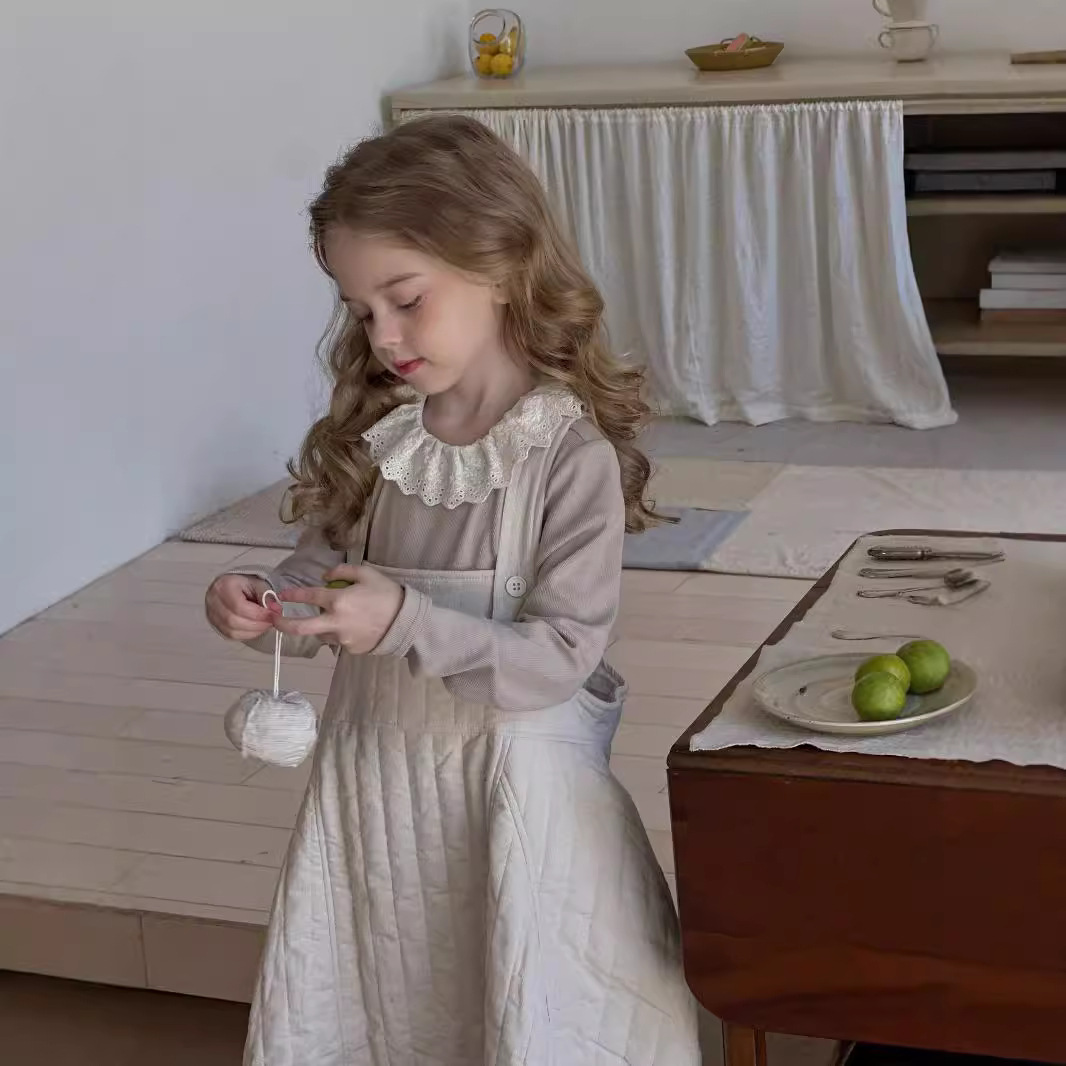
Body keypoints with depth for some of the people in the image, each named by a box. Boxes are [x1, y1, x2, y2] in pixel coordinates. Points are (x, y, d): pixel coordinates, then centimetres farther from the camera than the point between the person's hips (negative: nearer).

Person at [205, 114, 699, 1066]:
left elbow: (558, 659, -20)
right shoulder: (377, 436, -1)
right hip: (375, 771, 5)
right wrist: (264, 603, -13)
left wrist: (406, 623, -31)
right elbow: (325, 562, 9)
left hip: (513, 784, -5)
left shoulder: (572, 453, -18)